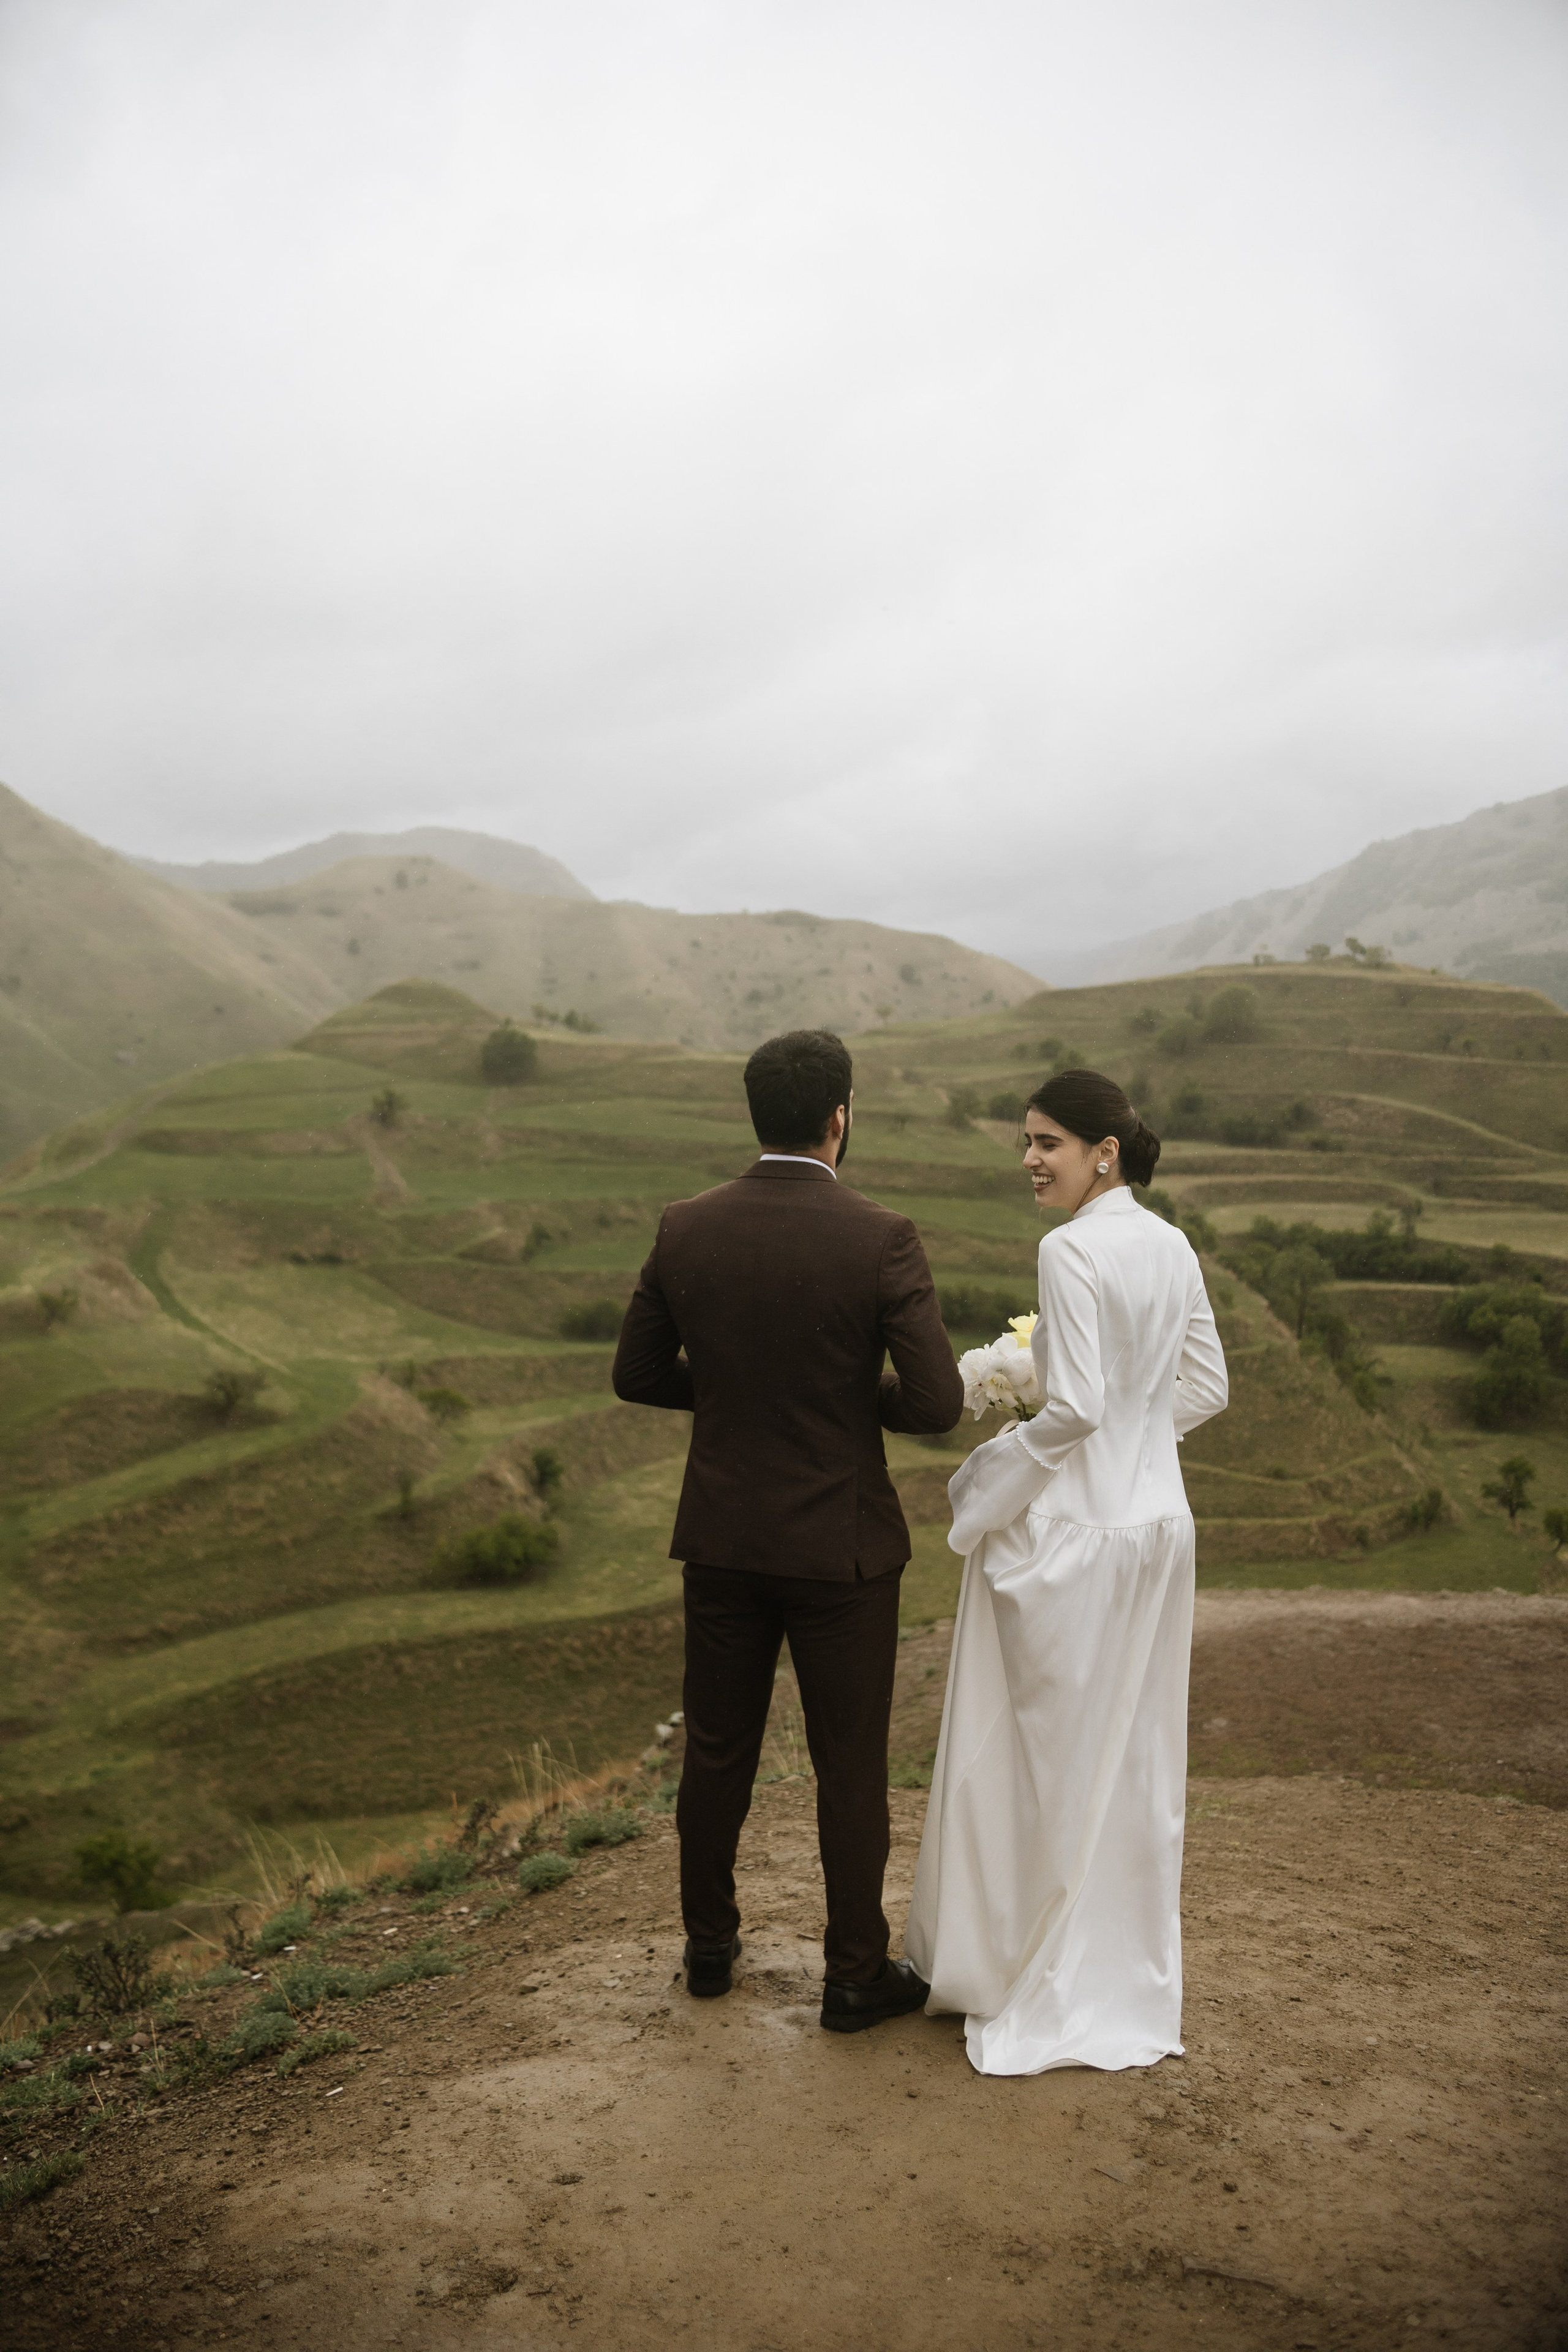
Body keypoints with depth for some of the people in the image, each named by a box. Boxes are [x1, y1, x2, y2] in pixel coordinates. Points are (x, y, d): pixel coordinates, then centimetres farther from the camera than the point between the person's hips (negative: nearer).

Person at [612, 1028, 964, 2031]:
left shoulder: (685, 1230, -6)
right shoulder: (881, 1239, -17)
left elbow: (639, 1375, 3)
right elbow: (936, 1404, -20)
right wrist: (861, 1393, 1)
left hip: (723, 1536, 4)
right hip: (839, 1544, -4)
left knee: (718, 1753, 20)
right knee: (851, 1768, 12)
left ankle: (710, 1946, 36)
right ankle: (856, 1974, 26)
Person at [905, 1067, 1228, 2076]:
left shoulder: (1074, 1249, -17)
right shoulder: (1173, 1247, 6)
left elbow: (1075, 1408, -21)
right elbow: (1205, 1390, 11)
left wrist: (987, 1487, -9)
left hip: (1073, 1528, -8)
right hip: (1158, 1515, 8)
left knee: (1045, 1752, 7)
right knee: (1136, 1754, 17)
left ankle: (1039, 1985, 21)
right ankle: (1133, 1981, 31)